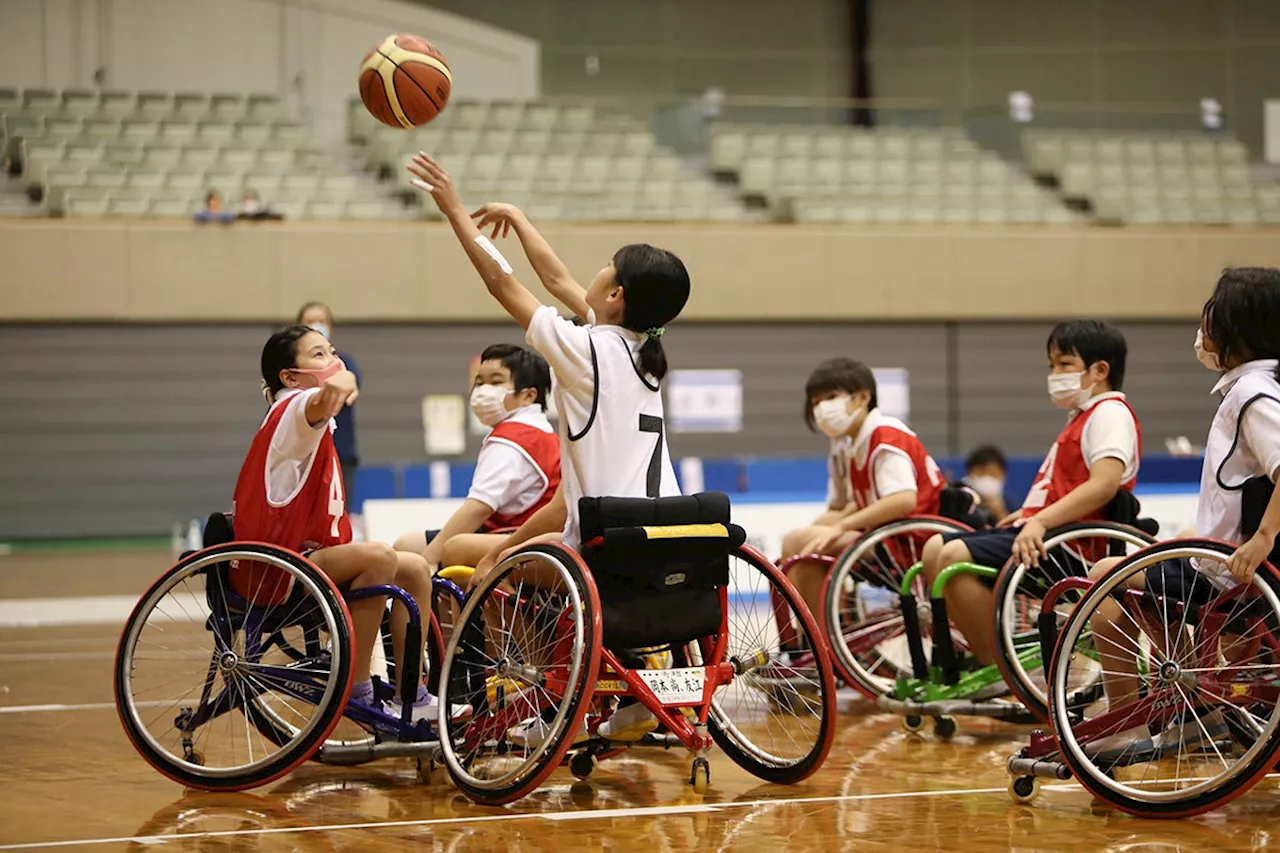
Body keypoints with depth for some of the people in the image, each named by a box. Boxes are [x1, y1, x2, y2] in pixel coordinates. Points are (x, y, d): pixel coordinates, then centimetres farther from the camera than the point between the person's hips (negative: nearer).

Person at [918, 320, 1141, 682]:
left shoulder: (1110, 412, -9)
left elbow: (1104, 483, -25)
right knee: (935, 549, 6)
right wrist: (1028, 512, 15)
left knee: (957, 557, -25)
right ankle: (983, 656, 5)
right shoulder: (1084, 415, 25)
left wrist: (1040, 521, -31)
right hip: (1042, 530, 11)